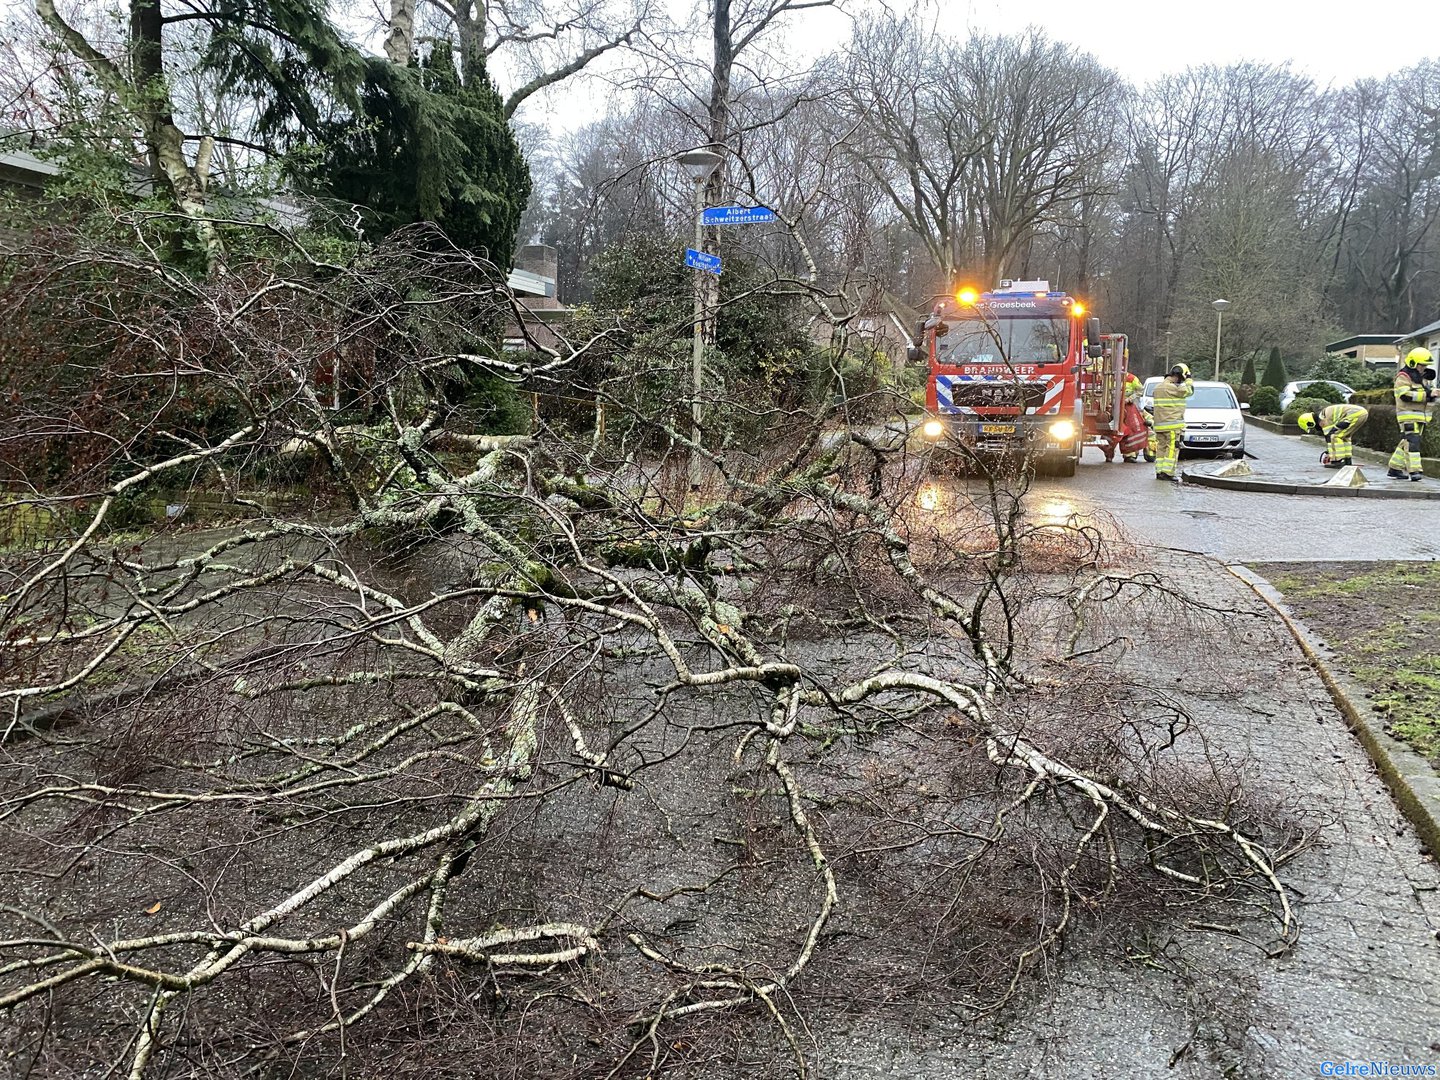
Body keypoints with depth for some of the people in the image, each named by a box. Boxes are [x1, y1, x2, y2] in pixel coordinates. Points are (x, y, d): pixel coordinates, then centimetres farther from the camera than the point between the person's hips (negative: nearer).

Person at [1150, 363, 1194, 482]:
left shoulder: (1158, 387, 17)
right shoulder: (1173, 387, -13)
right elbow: (1189, 391, -3)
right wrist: (1188, 379, 6)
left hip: (1159, 424, 9)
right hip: (1172, 424, -9)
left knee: (1161, 447, 10)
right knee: (1172, 448, -7)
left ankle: (1159, 472, 10)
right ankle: (1167, 472, -11)